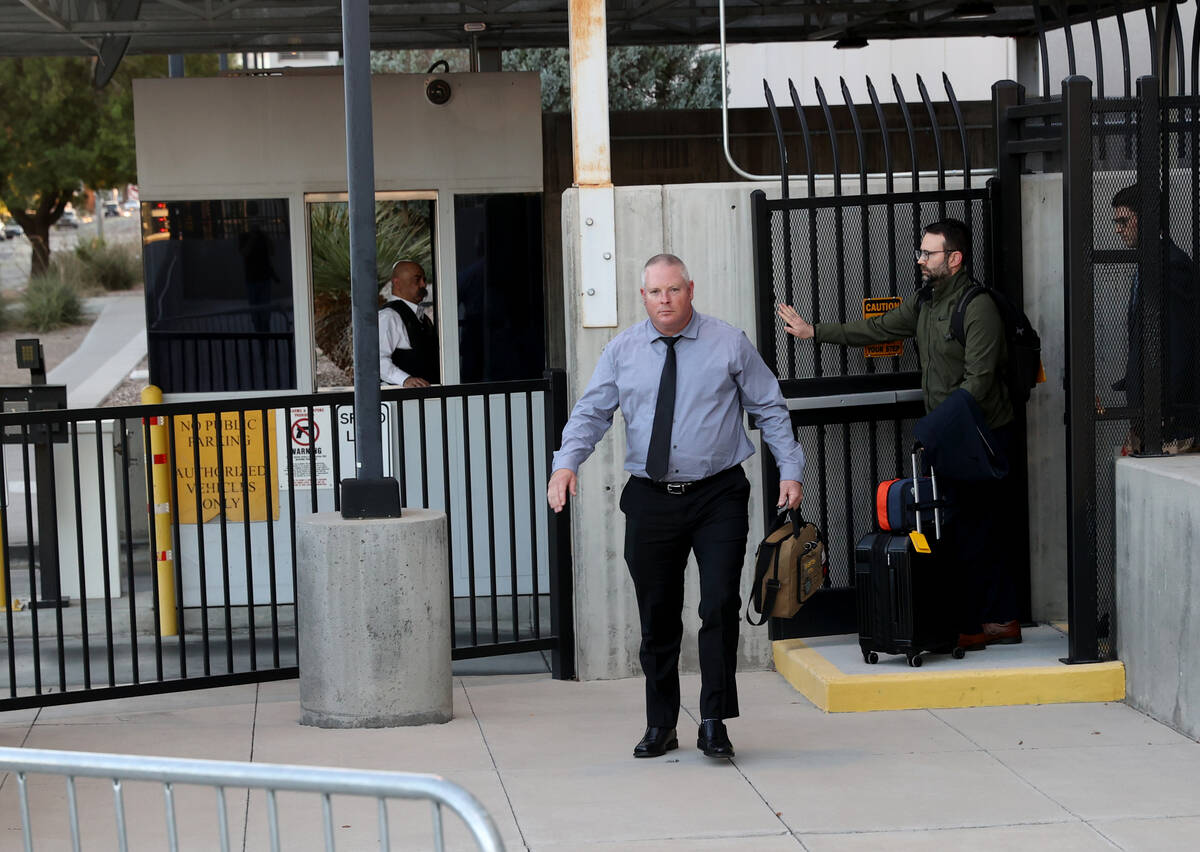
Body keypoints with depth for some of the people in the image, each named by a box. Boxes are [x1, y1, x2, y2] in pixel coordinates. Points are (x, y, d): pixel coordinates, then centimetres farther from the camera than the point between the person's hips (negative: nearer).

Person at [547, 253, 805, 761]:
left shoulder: (729, 345, 2)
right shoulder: (622, 351, 5)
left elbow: (770, 409, 6)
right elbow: (591, 413, 3)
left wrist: (790, 470, -2)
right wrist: (566, 463, -14)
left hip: (718, 496, -2)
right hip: (650, 500, 2)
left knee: (721, 605, -10)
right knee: (657, 617, 8)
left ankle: (714, 723, 0)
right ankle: (660, 726, 20)